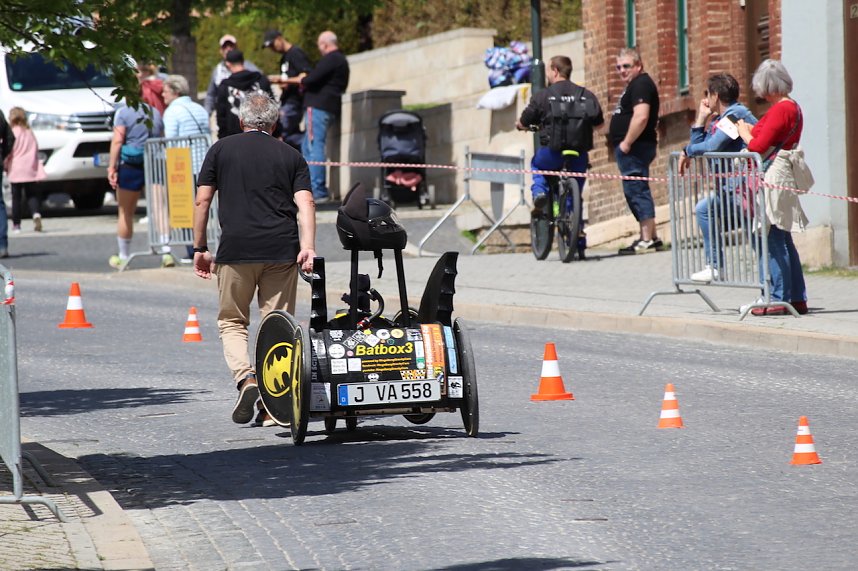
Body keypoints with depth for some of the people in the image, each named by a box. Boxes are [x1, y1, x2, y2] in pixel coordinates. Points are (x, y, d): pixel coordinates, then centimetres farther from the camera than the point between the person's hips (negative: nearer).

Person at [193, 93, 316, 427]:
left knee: (232, 322, 12)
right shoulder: (290, 156, 12)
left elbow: (202, 201, 6)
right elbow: (305, 203, -2)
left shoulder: (221, 150, 9)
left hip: (235, 250, -1)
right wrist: (307, 246, -10)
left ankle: (246, 378, -12)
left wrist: (199, 248, 12)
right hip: (282, 251, 1)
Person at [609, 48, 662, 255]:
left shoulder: (640, 84, -14)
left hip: (634, 147, -11)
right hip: (632, 147, 11)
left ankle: (647, 240, -12)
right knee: (635, 192, 15)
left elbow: (641, 117, -26)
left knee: (637, 191, -11)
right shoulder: (635, 85, 20)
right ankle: (649, 237, 20)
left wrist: (627, 143, -22)